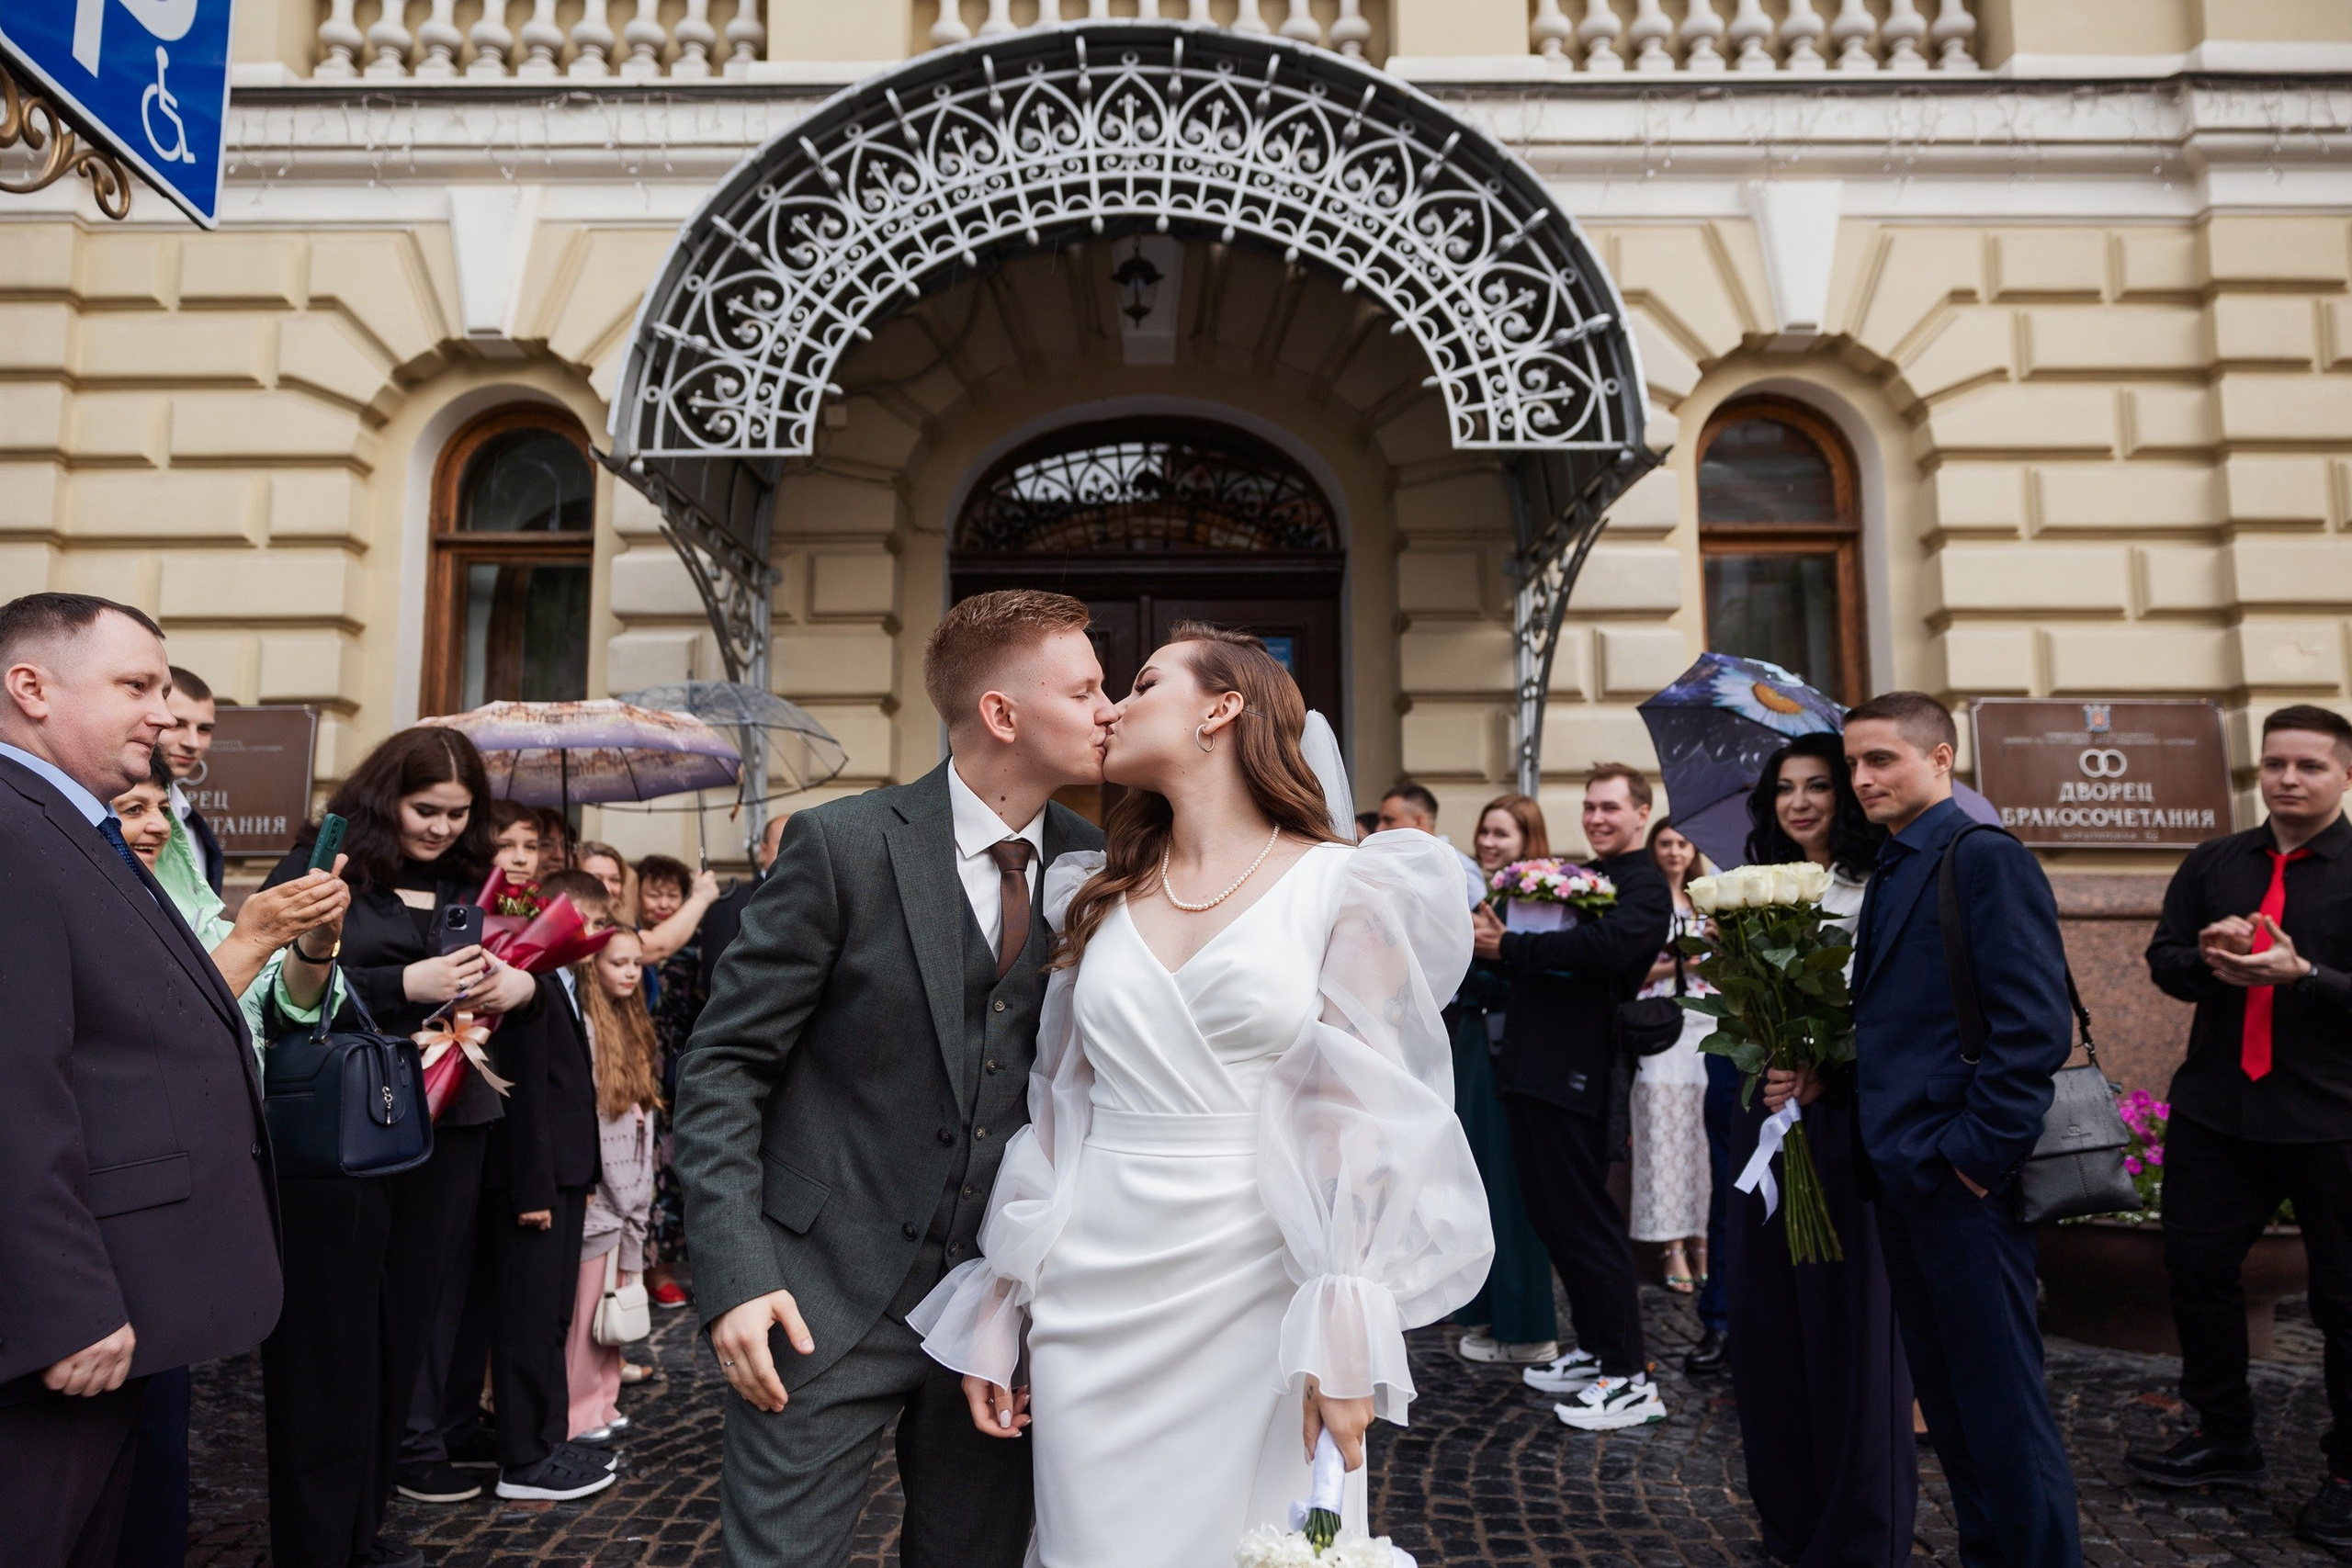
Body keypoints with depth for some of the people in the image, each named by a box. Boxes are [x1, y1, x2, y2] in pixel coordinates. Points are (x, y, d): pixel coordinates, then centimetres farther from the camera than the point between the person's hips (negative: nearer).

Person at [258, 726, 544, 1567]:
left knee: (403, 1329, 12)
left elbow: (511, 975, 18)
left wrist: (520, 984, -5)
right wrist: (409, 984, -19)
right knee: (331, 1337, 3)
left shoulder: (466, 883, 11)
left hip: (444, 1130, 5)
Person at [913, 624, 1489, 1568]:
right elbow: (1055, 1112, 10)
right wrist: (994, 1313, 9)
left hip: (1259, 1305, -3)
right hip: (1094, 1308, 4)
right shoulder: (1101, 897, 9)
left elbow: (1366, 1116, -6)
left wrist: (1346, 1341, -10)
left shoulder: (1342, 886, -4)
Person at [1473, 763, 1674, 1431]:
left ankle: (1629, 1377, 7)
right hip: (1533, 1068, 9)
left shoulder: (1644, 888, -8)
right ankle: (1593, 1351, 29)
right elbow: (1540, 955, 17)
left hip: (1577, 1075, -9)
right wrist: (1498, 943, -4)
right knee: (1551, 1217, 15)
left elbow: (1602, 946, -28)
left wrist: (1508, 946, -22)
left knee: (1586, 1222, -3)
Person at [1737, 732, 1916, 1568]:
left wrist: (1827, 1073, -23)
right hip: (1766, 1111, 5)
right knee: (1767, 1313, 9)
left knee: (1848, 1316, 1)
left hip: (1848, 1116, -5)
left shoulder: (1876, 891, -4)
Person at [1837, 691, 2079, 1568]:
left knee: (2001, 1402, 3)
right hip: (1902, 1171, 9)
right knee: (1943, 1394, 18)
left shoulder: (1987, 860, -12)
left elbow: (2035, 1025, -20)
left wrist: (1978, 1150, -19)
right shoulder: (1888, 874, 13)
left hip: (1961, 1178, -9)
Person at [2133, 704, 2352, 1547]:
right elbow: (2163, 958, 7)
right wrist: (2209, 958, -14)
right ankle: (2225, 1438, 30)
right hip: (2215, 1108, 4)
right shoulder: (2213, 864, 8)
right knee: (2197, 1267, 11)